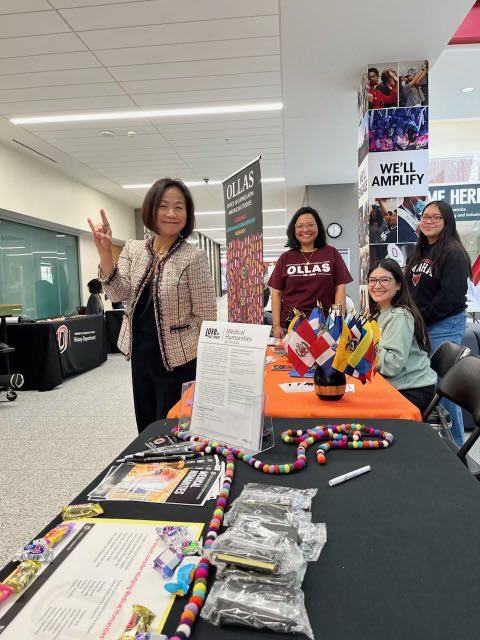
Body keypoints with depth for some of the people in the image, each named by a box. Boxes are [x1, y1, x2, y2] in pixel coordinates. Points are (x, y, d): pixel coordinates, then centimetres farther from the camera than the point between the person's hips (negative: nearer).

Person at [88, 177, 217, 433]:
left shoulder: (193, 257, -13)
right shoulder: (133, 249, 3)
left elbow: (206, 315, -12)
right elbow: (120, 293, -6)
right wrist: (104, 252, -18)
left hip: (177, 357, -5)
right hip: (140, 352, 5)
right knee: (146, 429, 19)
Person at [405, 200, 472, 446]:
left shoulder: (453, 253, -11)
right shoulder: (420, 251, 14)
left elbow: (451, 296, -19)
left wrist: (422, 317, -13)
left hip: (444, 326, -8)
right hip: (420, 325, 8)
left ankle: (455, 444, 12)